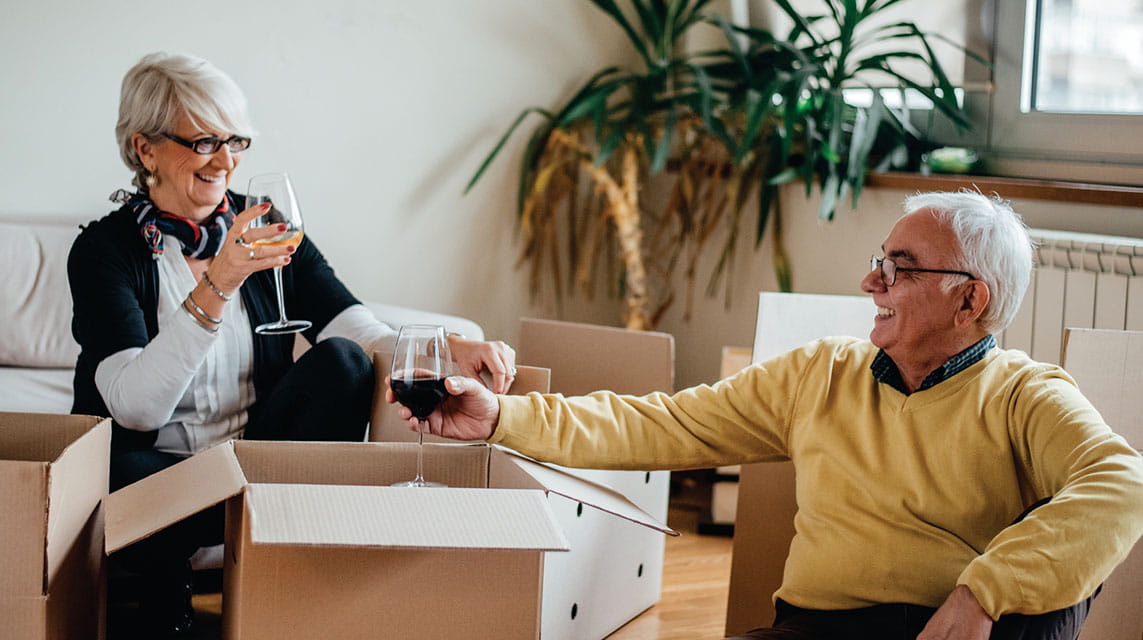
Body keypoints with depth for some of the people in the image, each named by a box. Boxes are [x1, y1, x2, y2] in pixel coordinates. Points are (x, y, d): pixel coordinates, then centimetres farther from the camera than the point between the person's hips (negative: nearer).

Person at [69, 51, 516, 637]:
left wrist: (447, 348, -28)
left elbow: (357, 331, -7)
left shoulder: (262, 230, 5)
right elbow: (136, 407, -20)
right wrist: (215, 288, -31)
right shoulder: (105, 249, -6)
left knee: (341, 361, -22)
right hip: (157, 468, -3)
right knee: (114, 476, -38)